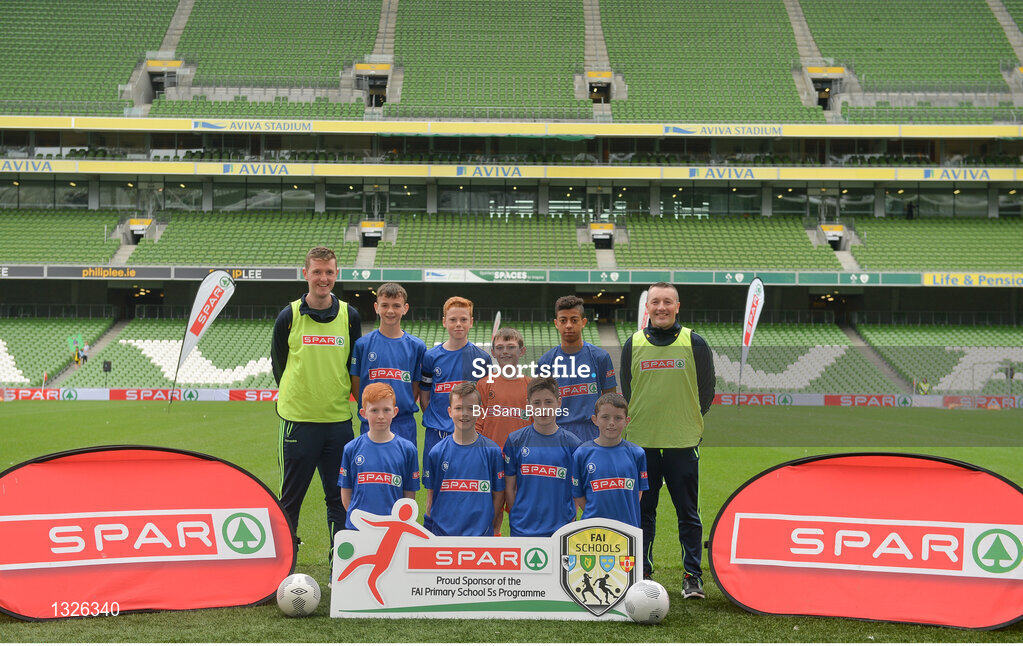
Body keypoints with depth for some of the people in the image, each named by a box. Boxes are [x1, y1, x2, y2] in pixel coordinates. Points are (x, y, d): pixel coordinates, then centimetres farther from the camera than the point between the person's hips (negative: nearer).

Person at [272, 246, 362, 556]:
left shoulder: (349, 316, 4)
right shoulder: (289, 316, -1)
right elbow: (278, 363, 9)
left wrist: (339, 395, 7)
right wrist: (295, 397, 8)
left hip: (339, 420, 2)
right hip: (298, 419, -2)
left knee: (340, 495, 6)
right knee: (291, 495, 5)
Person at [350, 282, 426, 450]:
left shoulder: (417, 346, 3)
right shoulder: (362, 344, 1)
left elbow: (417, 387, 8)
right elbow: (356, 386, 4)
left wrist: (404, 408, 0)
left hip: (405, 427, 1)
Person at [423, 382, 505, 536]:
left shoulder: (492, 451, 0)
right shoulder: (436, 452, 2)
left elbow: (498, 494, 3)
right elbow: (431, 497, 5)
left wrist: (492, 528, -2)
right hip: (442, 532, 1)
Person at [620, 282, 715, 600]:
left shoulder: (695, 344, 1)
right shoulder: (633, 344, 5)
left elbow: (706, 391, 8)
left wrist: (688, 423, 8)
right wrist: (643, 423, 11)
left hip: (683, 443, -1)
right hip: (641, 442, 1)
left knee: (688, 513, 2)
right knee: (642, 511, 7)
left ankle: (693, 576, 10)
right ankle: (642, 573, 16)